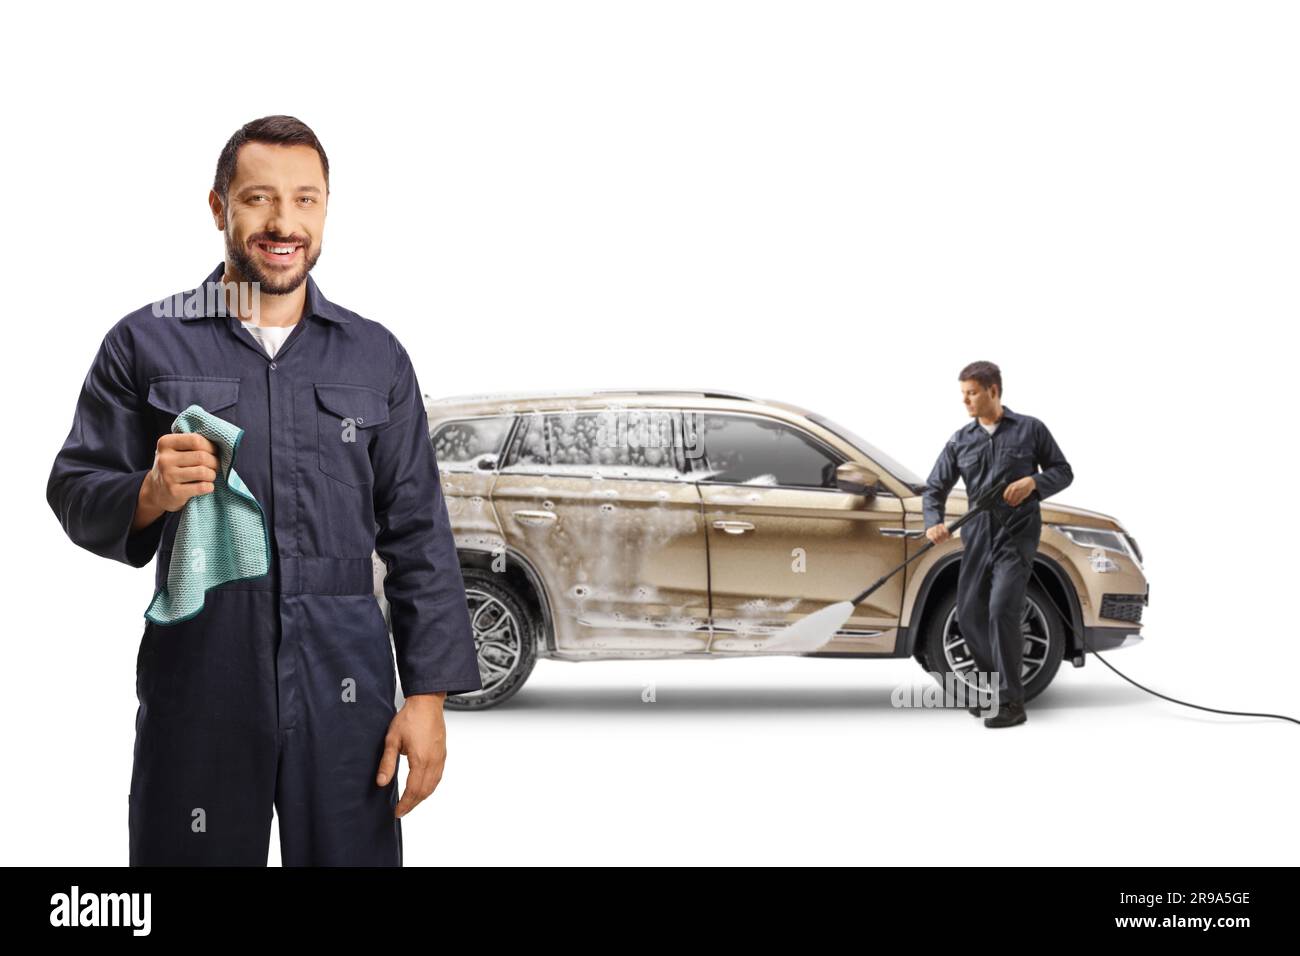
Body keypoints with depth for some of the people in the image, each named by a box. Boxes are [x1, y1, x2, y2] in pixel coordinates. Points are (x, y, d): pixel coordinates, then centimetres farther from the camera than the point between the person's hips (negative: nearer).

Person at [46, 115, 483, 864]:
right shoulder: (146, 343, 5)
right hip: (196, 683, -1)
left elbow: (420, 537, 7)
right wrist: (149, 495, -18)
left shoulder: (376, 357, 9)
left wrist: (428, 693, 0)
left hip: (344, 689, 1)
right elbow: (74, 493, 4)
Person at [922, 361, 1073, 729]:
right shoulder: (960, 441, 9)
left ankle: (1010, 702, -13)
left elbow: (1063, 471, 7)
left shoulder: (1030, 429, 2)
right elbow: (934, 488, 7)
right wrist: (934, 523, -13)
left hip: (1017, 534, -5)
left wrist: (1033, 482, -14)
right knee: (969, 614, 5)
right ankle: (993, 686, 26)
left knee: (1002, 610, -17)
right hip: (977, 536, 5)